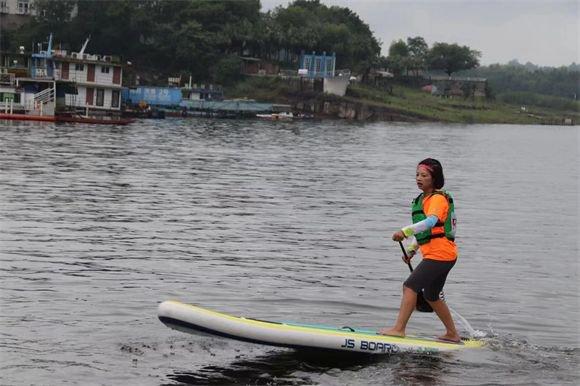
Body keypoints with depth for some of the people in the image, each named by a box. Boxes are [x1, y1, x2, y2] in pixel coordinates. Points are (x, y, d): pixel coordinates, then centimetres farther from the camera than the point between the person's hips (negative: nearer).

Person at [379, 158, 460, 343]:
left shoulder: (438, 198, -12)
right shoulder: (422, 199, 18)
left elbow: (431, 221, -32)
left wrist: (405, 231, -40)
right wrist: (411, 249, 21)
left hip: (440, 254, -11)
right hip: (442, 254, 11)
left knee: (410, 286, -16)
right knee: (431, 296, 20)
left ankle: (399, 329, -17)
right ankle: (452, 334, 29)